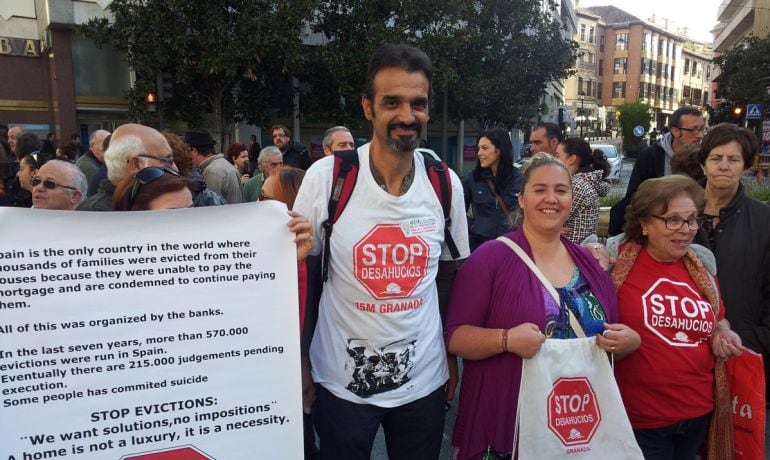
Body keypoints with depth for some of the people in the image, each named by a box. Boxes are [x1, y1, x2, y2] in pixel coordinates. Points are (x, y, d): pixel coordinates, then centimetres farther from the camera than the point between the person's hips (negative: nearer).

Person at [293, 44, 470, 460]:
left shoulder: (447, 184, -5)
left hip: (425, 380, 3)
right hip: (343, 382, -2)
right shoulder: (325, 176, -13)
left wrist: (453, 361, 10)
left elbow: (450, 278, 7)